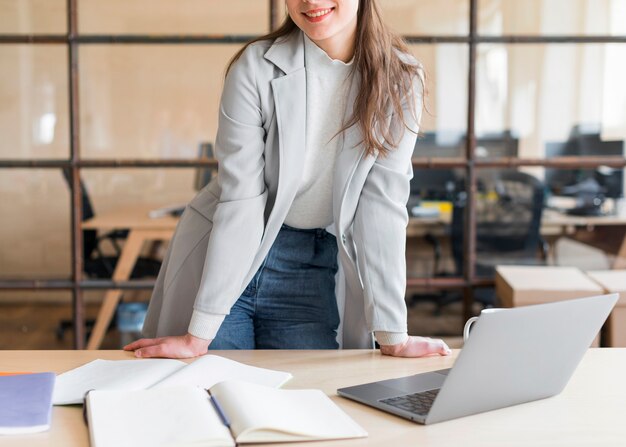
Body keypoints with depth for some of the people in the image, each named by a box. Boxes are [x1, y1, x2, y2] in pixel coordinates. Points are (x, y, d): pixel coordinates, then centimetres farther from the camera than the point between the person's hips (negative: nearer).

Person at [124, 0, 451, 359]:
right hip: (226, 257, -1)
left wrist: (393, 336, -17)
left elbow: (382, 203, -12)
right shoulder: (256, 68, -15)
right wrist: (199, 333, -20)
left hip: (316, 271, 2)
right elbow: (239, 202, -18)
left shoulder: (400, 78, -10)